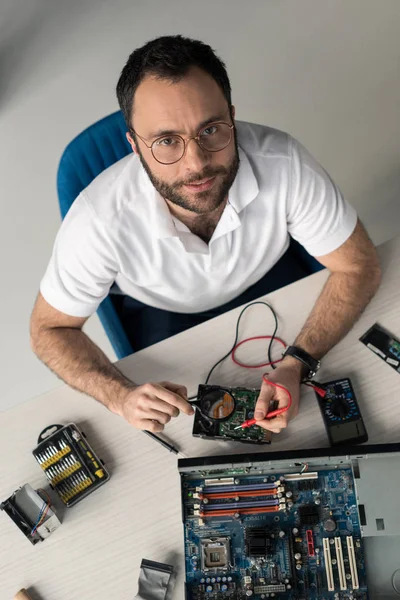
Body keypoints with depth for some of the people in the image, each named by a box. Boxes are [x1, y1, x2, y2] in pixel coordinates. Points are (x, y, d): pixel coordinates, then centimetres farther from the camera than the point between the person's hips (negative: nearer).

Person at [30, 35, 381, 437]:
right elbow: (50, 329, -19)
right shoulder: (99, 222, -37)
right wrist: (120, 397, -36)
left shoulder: (283, 163, -34)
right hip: (161, 314, 0)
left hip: (268, 284, 1)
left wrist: (296, 365, -35)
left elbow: (358, 267, -21)